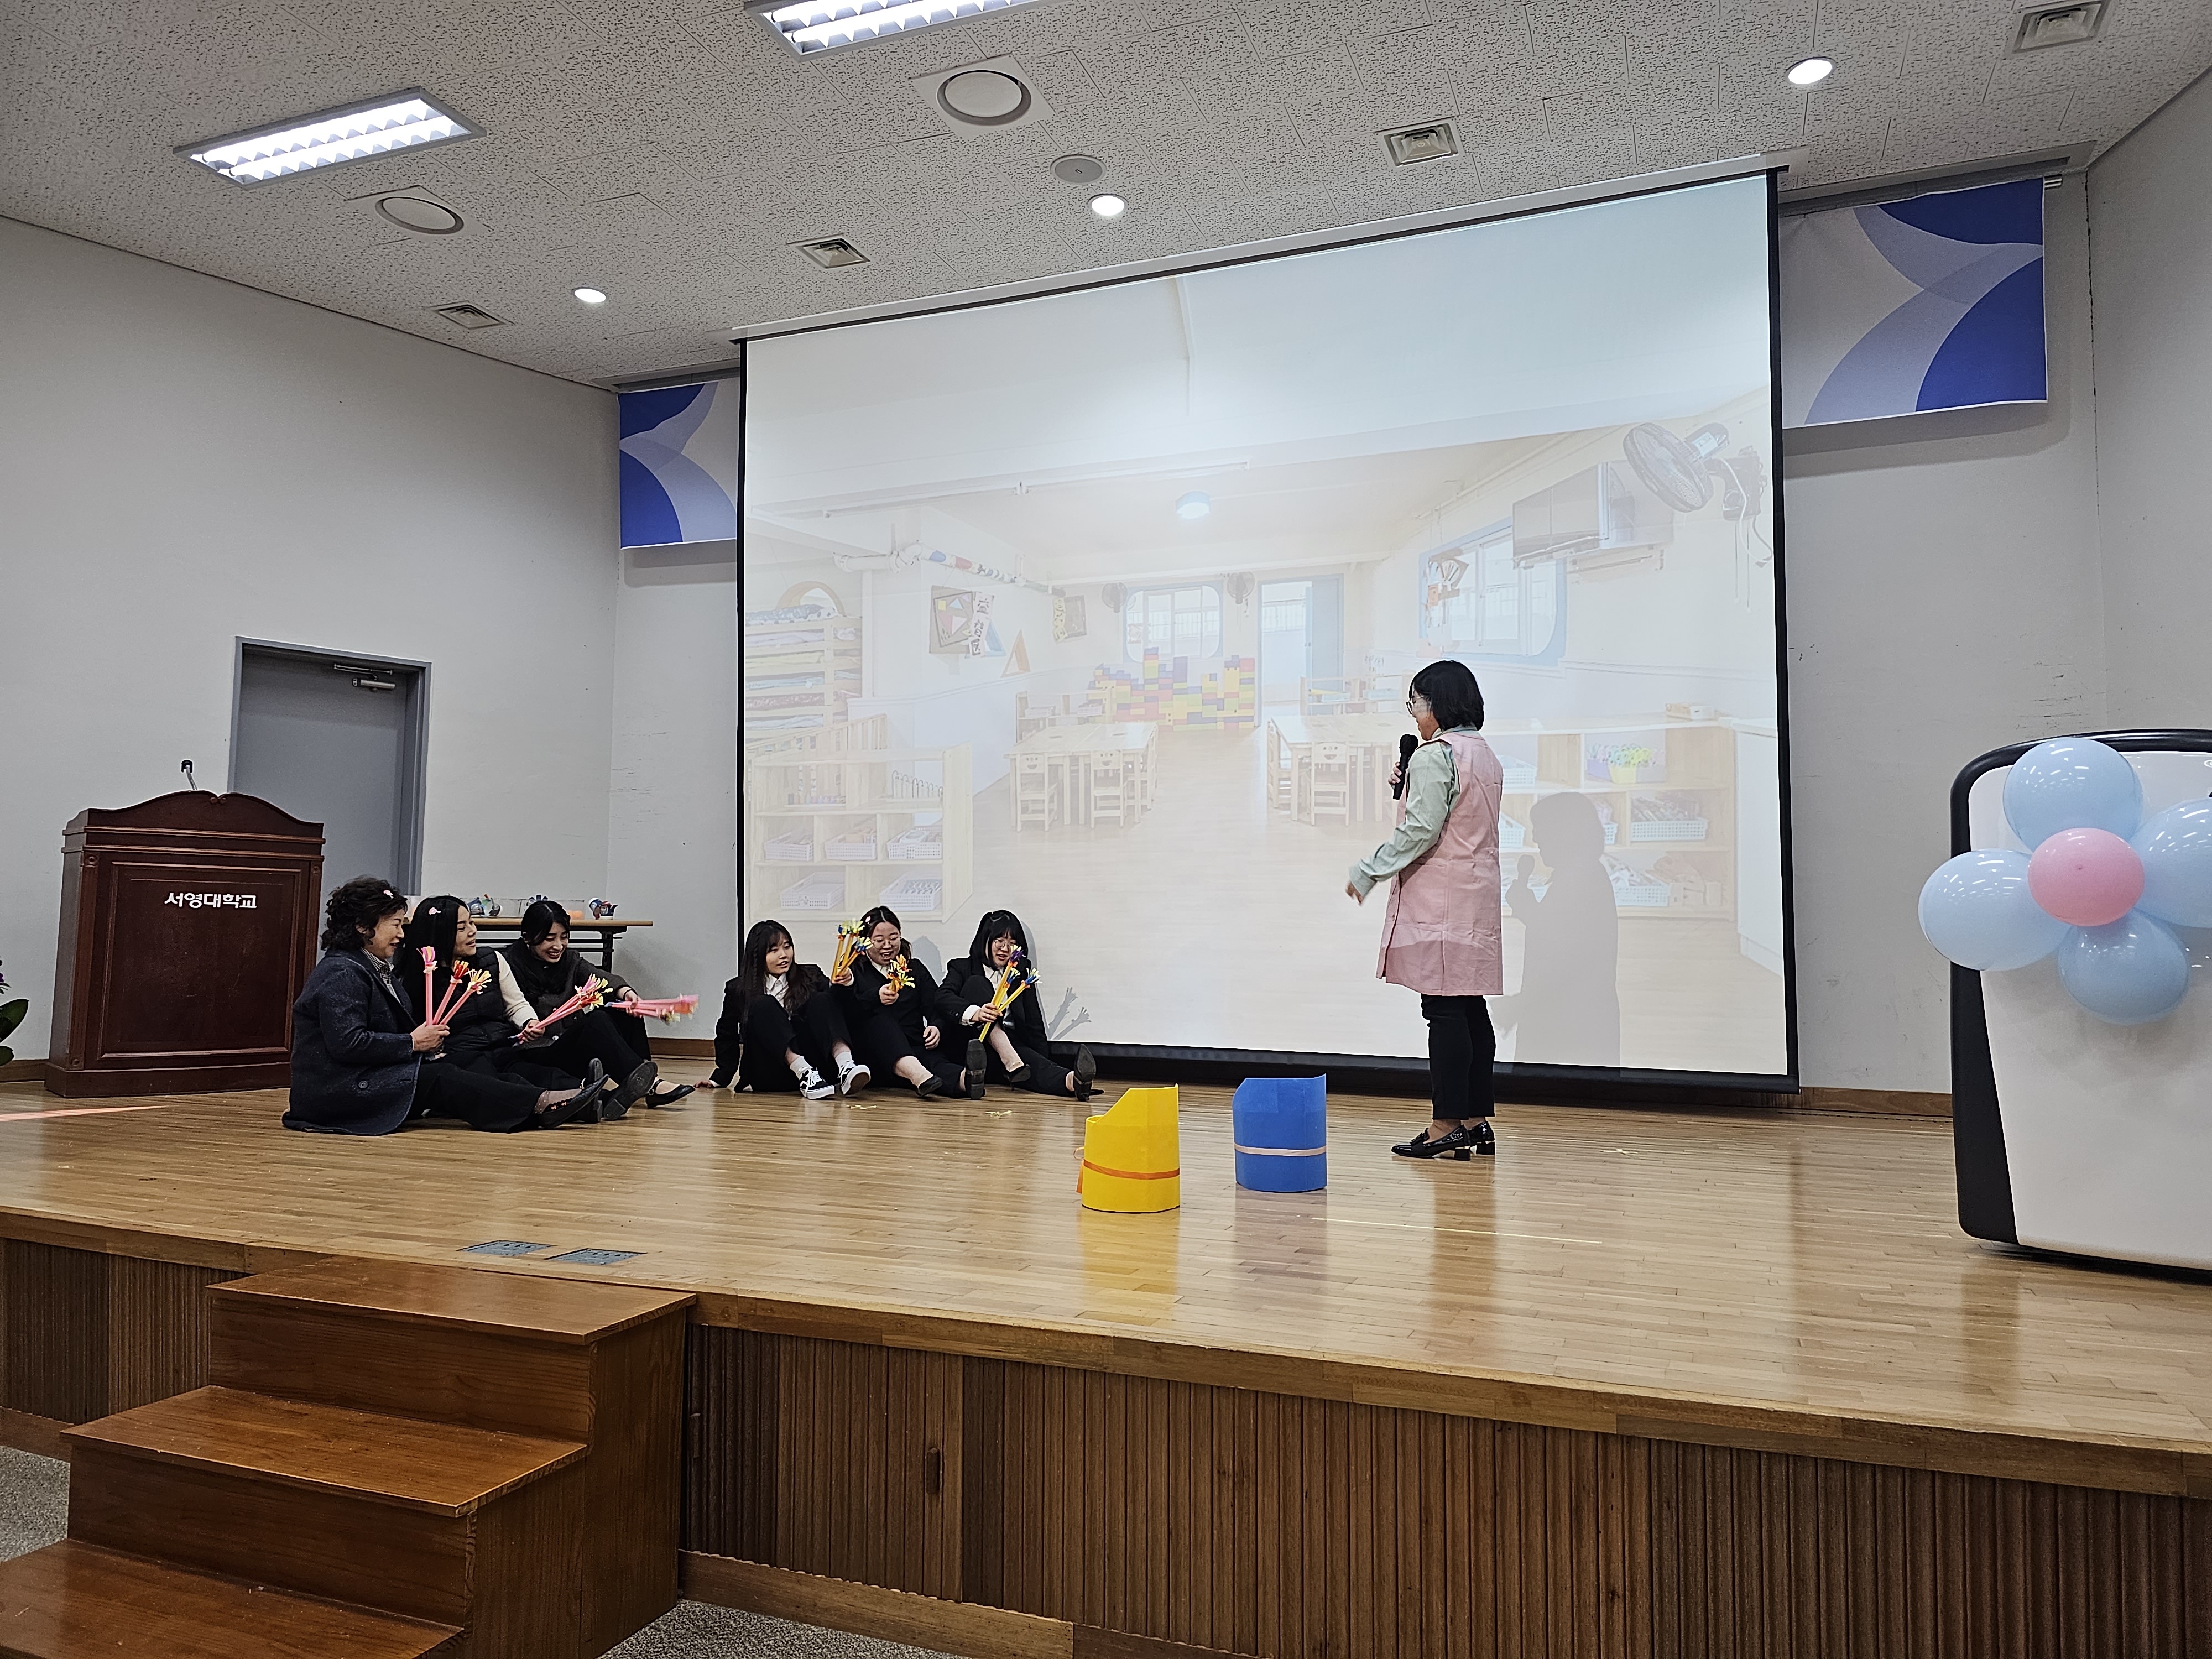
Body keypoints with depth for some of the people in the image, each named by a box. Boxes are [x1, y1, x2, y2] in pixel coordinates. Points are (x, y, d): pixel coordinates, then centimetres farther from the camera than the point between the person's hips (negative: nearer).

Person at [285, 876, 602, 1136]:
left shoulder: (374, 968, 17)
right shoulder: (341, 974, -16)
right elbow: (347, 1043, -26)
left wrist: (427, 1037, -5)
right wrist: (412, 1043, -18)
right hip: (337, 1092, -9)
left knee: (448, 1076, -7)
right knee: (443, 1080, -17)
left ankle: (540, 1106, -21)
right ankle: (541, 1105, -21)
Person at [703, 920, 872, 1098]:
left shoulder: (810, 976, 11)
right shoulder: (738, 991, 11)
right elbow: (727, 1035, 17)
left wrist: (845, 985, -26)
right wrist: (720, 1078, 12)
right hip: (769, 1076, 0)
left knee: (822, 999, -19)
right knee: (763, 1005, -21)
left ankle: (845, 1066, -45)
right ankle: (805, 1074, -42)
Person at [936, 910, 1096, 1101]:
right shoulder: (962, 968, 11)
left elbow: (1034, 1023, 14)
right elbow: (943, 998, -11)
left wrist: (1045, 1063, -1)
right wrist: (975, 1013, -31)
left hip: (1012, 1046, 2)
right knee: (977, 984, -21)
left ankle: (1072, 1081, -66)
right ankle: (1011, 1061, -38)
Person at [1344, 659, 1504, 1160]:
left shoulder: (1436, 754, -12)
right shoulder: (1486, 755, 17)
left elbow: (1421, 829, -19)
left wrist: (1368, 871, -12)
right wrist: (1408, 787, 14)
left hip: (1439, 899, -9)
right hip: (1478, 896, 9)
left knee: (1444, 1010, -6)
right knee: (1471, 1009, 10)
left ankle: (1447, 1124, -2)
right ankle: (1477, 1122, 15)